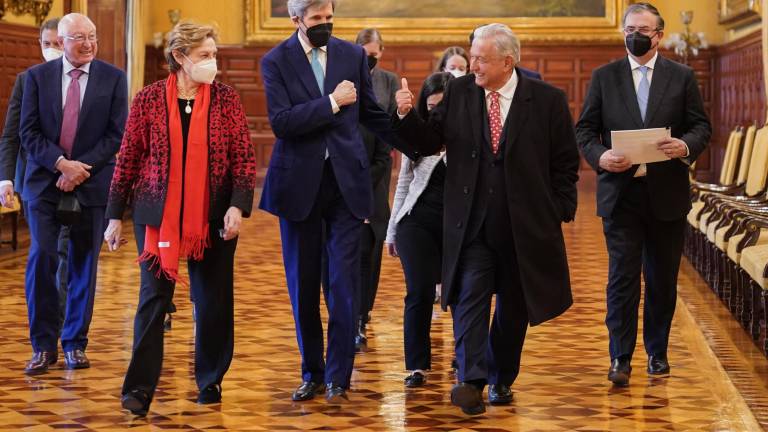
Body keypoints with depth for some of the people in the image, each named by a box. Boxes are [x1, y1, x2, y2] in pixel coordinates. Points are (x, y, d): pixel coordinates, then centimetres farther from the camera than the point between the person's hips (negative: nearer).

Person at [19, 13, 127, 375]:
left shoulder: (113, 78, 3)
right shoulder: (37, 77, 4)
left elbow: (116, 133, -1)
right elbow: (29, 132, 0)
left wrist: (82, 167, -11)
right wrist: (61, 164, -13)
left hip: (92, 184, 0)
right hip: (45, 182, 0)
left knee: (84, 264, 5)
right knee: (41, 257, -10)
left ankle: (75, 343, 16)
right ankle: (43, 345, -1)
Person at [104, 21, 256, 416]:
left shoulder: (226, 99, 1)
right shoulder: (148, 99, 0)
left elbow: (245, 157, 0)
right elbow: (128, 159, 4)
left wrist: (238, 205, -14)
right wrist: (115, 215, 3)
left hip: (213, 217, 1)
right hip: (158, 215, -1)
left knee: (214, 301, 7)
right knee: (153, 298, -3)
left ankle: (210, 380, 22)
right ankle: (139, 388, -3)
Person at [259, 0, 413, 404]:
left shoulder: (353, 55, 4)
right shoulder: (275, 61, -3)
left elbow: (371, 113, 14)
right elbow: (281, 121, -15)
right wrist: (331, 103, -17)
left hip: (346, 180, 1)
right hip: (300, 183, -1)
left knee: (344, 282, -4)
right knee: (303, 285, 8)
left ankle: (338, 376, 3)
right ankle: (312, 373, 20)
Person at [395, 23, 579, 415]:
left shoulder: (547, 100, -4)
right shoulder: (458, 92, 1)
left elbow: (566, 162, 1)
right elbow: (429, 142, 1)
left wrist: (559, 211, -2)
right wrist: (407, 116, -16)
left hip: (525, 225, 0)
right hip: (471, 224, 0)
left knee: (513, 307, 10)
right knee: (470, 296, -11)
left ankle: (501, 380, 25)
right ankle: (471, 380, -15)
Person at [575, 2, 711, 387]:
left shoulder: (682, 77, 6)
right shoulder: (603, 77, 6)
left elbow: (701, 126, 5)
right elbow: (585, 129, 5)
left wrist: (686, 146, -17)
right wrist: (599, 155, -15)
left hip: (667, 194, 1)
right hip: (620, 193, -1)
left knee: (663, 279, 10)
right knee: (622, 278, -5)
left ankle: (657, 352, 23)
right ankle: (620, 359, -2)